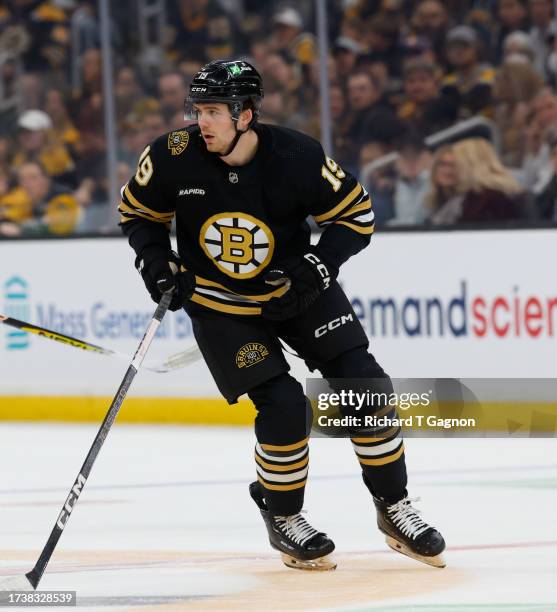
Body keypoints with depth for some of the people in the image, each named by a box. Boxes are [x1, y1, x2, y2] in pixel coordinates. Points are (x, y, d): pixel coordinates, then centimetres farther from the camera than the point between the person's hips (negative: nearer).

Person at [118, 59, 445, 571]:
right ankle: (282, 518, 8)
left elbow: (357, 214, -10)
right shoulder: (174, 158, -19)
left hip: (298, 290, 2)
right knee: (284, 407, -16)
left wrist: (315, 268, -21)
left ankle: (394, 509, 12)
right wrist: (157, 264, -14)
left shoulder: (298, 157, -22)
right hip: (220, 303, -1)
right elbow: (137, 212, 1)